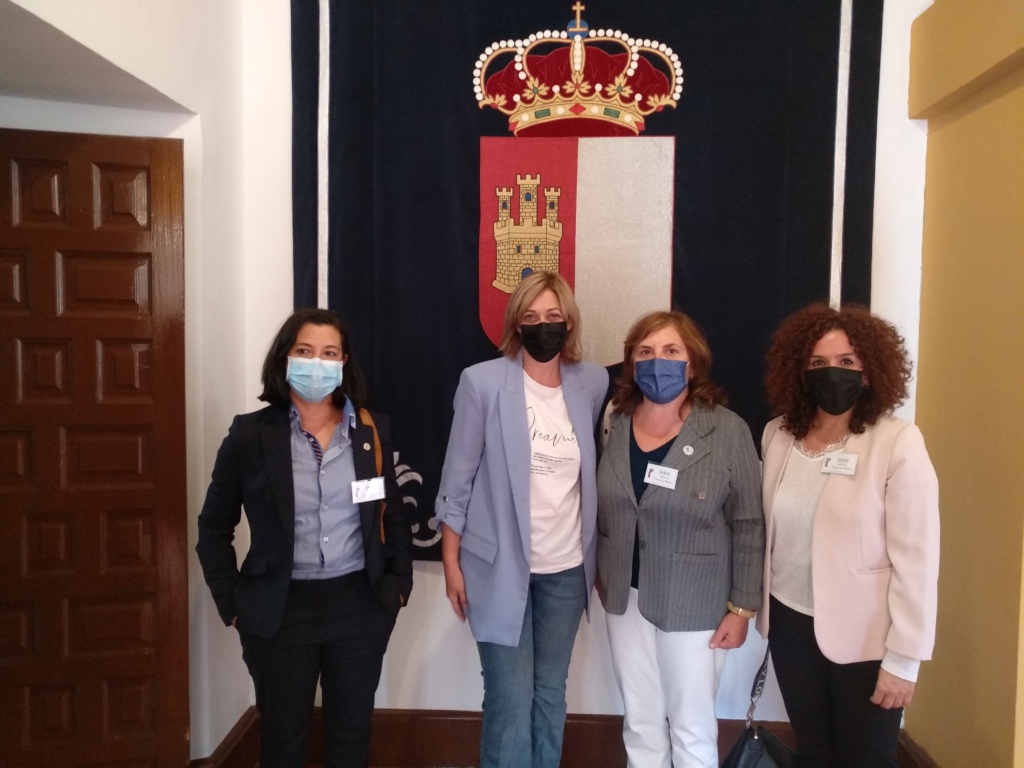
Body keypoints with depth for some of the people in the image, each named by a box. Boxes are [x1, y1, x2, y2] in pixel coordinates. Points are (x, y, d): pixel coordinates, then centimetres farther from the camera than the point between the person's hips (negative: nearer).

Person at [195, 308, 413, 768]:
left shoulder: (372, 430, 0)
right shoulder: (250, 433, -7)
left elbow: (393, 516, 8)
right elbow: (214, 528, 1)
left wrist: (399, 584, 3)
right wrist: (232, 602, -3)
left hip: (359, 605, 2)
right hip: (281, 610, -1)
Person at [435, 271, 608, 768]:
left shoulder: (593, 383, 0)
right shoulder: (484, 381, -10)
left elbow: (594, 471, 9)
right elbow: (458, 478, -6)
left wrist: (597, 557, 9)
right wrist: (451, 563, -5)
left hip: (567, 570, 3)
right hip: (502, 568, -3)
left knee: (550, 693, 17)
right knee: (510, 700, 4)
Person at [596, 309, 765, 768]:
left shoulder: (726, 430, -13)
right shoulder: (616, 423, -1)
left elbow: (748, 526, -9)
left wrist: (742, 608, -8)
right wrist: (600, 576, 11)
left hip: (693, 603, -4)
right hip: (625, 597, 4)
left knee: (691, 727, 11)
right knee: (640, 721, 18)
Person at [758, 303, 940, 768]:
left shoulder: (898, 443, -16)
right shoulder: (778, 435, -1)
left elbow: (916, 559, -15)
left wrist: (903, 659, -14)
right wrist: (758, 605, 9)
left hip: (864, 637, -4)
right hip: (791, 625, 4)